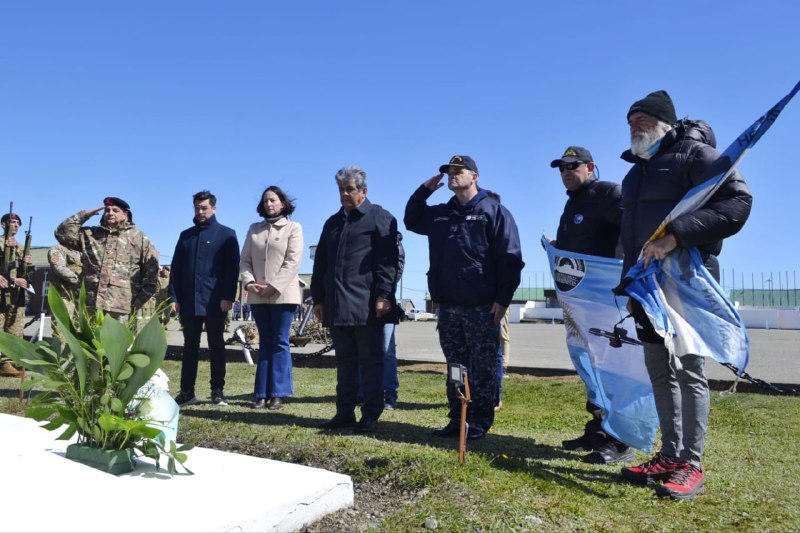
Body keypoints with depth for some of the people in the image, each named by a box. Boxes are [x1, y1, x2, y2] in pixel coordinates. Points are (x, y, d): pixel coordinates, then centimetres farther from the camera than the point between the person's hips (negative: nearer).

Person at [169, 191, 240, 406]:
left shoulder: (226, 234, 3)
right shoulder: (186, 235, 15)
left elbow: (232, 267, -3)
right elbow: (176, 267, 13)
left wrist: (228, 296, -12)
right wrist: (174, 296, 3)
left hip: (214, 301, -4)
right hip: (189, 301, 4)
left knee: (216, 346, 4)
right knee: (190, 346, 8)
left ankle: (218, 391, 10)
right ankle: (187, 391, 14)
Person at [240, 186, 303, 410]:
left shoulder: (293, 228, 2)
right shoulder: (254, 229, 14)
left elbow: (292, 262, -7)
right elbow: (245, 260, 10)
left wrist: (273, 286, -14)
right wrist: (249, 282, -8)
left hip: (283, 294, -4)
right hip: (258, 296, 4)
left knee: (280, 343, -1)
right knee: (265, 343, 8)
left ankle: (277, 393, 3)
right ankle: (262, 393, 10)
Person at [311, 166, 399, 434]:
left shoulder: (380, 218, 1)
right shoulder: (333, 223, 20)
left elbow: (388, 259, -8)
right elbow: (320, 263, 20)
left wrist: (384, 295, -16)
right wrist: (318, 298, 14)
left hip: (368, 305, -6)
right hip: (337, 306, 6)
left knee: (370, 361, 1)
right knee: (345, 361, 12)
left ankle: (370, 416, 7)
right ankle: (345, 412, 20)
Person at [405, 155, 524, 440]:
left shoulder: (494, 211, -2)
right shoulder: (440, 214, 16)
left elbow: (510, 258, -7)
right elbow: (411, 220, 31)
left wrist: (503, 299, -13)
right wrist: (425, 189, 16)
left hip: (482, 308, -5)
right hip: (447, 306, 6)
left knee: (482, 368, 2)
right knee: (455, 367, 12)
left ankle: (480, 422, 10)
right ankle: (458, 419, 20)